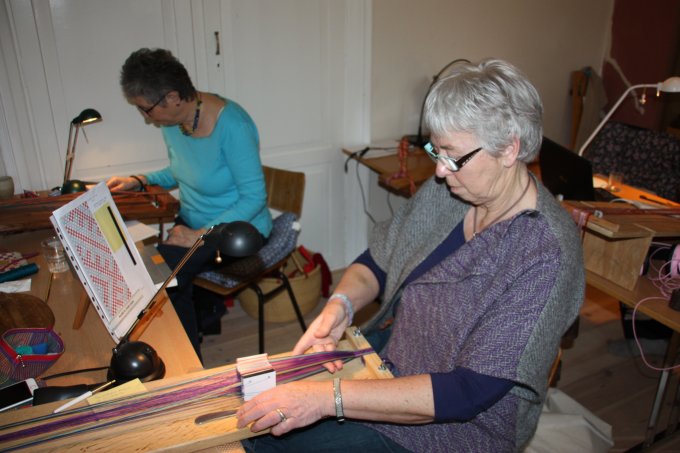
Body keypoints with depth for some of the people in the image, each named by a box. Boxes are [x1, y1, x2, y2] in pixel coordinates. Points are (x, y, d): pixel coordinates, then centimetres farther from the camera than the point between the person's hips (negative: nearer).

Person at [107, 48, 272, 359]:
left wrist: (201, 236, -24)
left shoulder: (231, 125, -24)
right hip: (191, 223, 7)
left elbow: (254, 197, -22)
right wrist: (138, 181, 3)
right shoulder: (172, 122, 0)